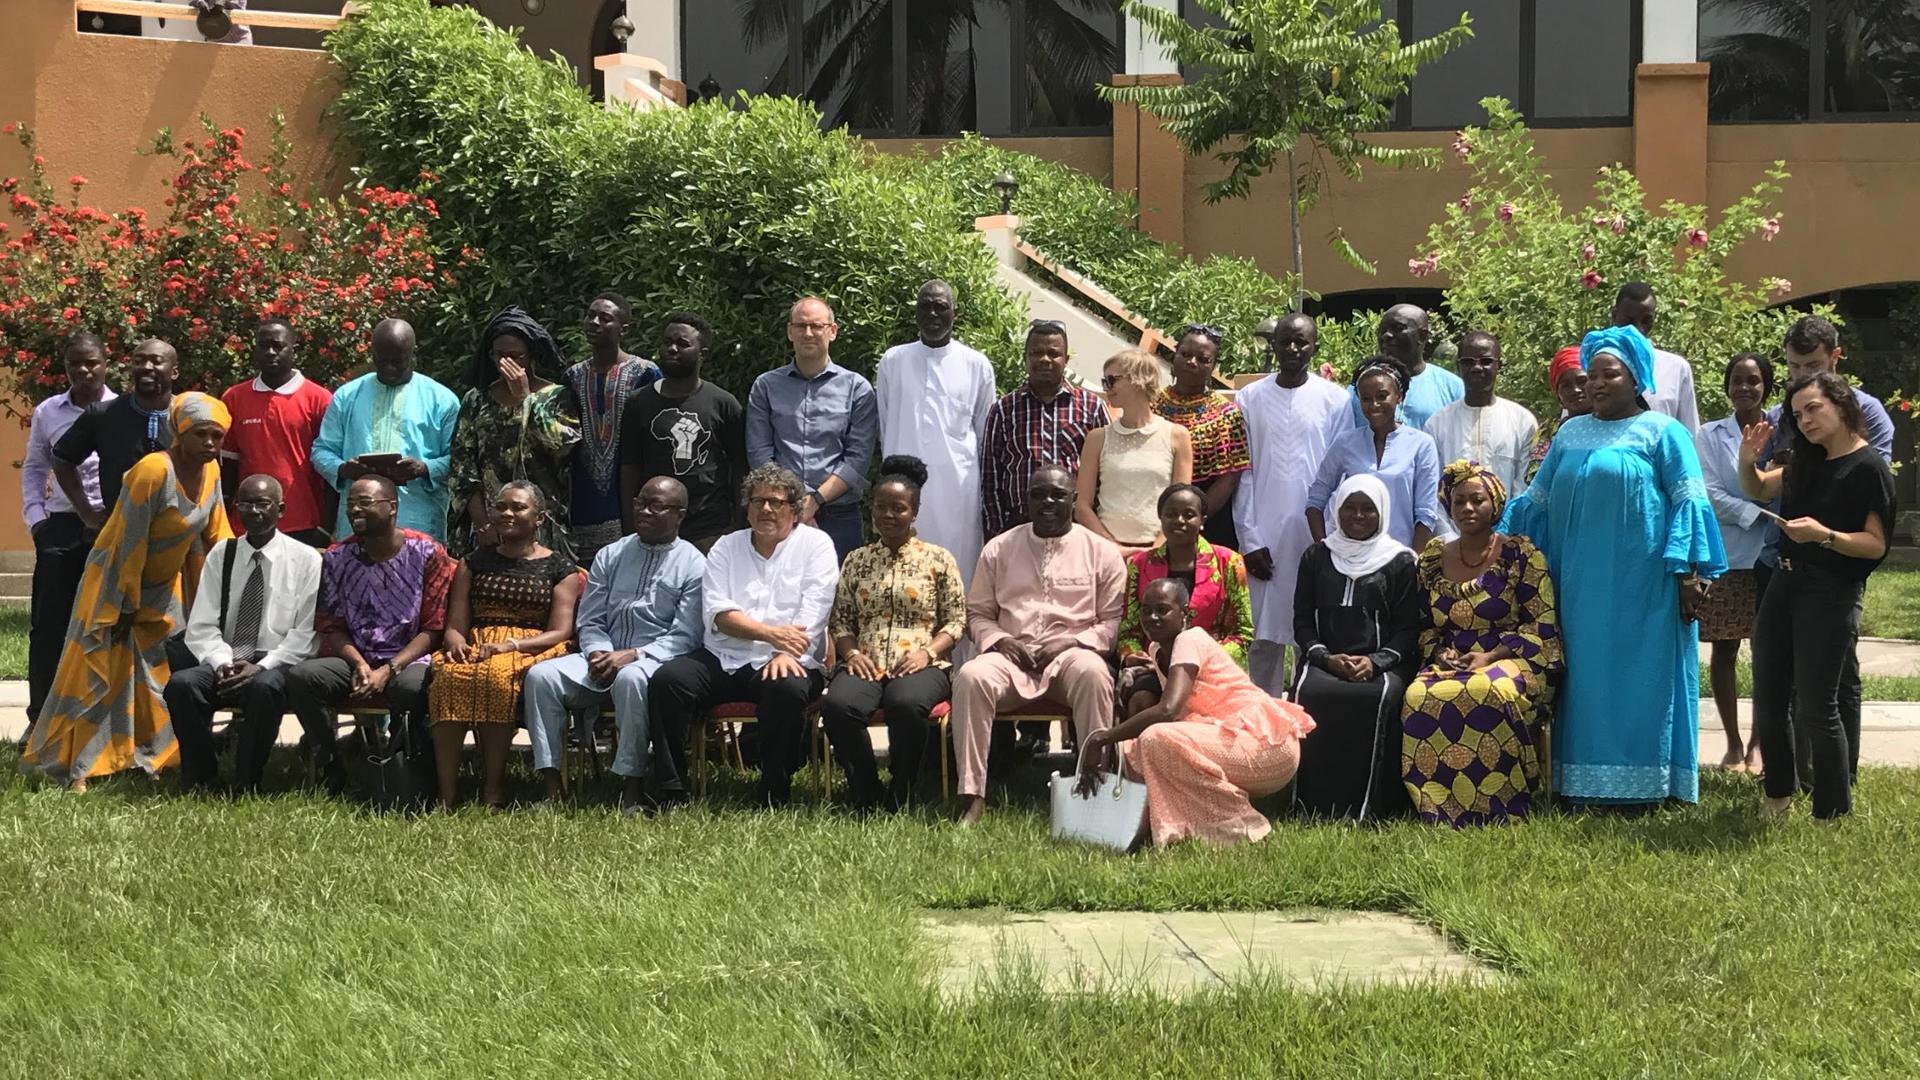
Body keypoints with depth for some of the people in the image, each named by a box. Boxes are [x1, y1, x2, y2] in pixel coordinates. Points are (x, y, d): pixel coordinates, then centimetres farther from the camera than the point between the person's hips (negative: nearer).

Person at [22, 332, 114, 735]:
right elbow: (33, 469, 15)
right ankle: (41, 717, 9)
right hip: (61, 526, 2)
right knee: (48, 625, 1)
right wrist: (35, 519, 4)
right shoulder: (47, 413, 7)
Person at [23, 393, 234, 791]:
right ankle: (79, 768, -4)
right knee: (103, 675, -6)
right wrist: (125, 606, -20)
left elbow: (214, 531, 8)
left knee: (168, 670, 9)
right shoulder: (153, 471, -28)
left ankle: (158, 754, 18)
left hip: (165, 586, 8)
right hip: (115, 581, -7)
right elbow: (128, 543, -24)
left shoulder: (211, 470, -5)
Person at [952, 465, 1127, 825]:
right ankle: (972, 797, -31)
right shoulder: (999, 549, 16)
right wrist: (1000, 640, -4)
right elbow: (977, 614, 18)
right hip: (1011, 656, 2)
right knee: (971, 676, -32)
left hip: (1071, 654, -1)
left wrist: (1072, 641, -11)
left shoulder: (1102, 553, 10)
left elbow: (1112, 621, 7)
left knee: (1093, 673, -38)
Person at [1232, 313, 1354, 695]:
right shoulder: (1250, 399, 7)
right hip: (1265, 538, 1)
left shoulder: (1334, 399, 3)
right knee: (1264, 636, 2)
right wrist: (1250, 539, -1)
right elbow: (1243, 474, 6)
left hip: (1316, 536, -1)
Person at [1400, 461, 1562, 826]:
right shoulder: (1432, 559, 15)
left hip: (1511, 660, -3)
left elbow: (1542, 627, -1)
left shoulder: (1521, 556, 4)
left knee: (1495, 692, -40)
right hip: (1449, 663, 3)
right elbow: (1423, 627, 19)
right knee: (1420, 697, -33)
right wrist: (1441, 654, -4)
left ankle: (1495, 807, -26)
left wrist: (1491, 657, -13)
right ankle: (1439, 807, -26)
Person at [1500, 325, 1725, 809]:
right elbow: (1537, 500, 19)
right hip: (1581, 584, 5)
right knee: (1586, 678, 5)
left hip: (1642, 585, -5)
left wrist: (1689, 572, -14)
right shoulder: (1571, 434, 15)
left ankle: (1642, 785, 1)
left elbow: (1688, 502, -6)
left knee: (1641, 677, -3)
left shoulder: (1663, 432, 0)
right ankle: (1587, 783, 9)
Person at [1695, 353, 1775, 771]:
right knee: (1724, 651, 3)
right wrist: (1760, 515, -14)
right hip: (1727, 557, 0)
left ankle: (1759, 743, 15)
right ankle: (1733, 743, 12)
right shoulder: (1710, 436, 3)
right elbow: (1711, 496, -5)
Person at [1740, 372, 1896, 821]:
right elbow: (1759, 489, 23)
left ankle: (1834, 814, 4)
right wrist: (1747, 462, 1)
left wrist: (1824, 535, -31)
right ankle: (1779, 795, 28)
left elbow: (1876, 545, -15)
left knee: (1815, 707, -6)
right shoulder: (1808, 463, 12)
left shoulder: (1868, 468, -12)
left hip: (1832, 595, -8)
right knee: (1767, 699, 13)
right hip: (1785, 585, 8)